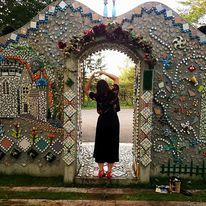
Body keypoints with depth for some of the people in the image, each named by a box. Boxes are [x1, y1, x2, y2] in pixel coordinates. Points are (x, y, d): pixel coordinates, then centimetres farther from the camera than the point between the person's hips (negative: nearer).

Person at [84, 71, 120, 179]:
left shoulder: (97, 97, -9)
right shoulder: (113, 93, -7)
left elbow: (86, 89, 8)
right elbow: (116, 78, 8)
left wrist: (92, 77, -1)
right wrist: (104, 73, 4)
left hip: (102, 122, 0)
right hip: (113, 122, 1)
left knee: (100, 145, 12)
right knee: (112, 145, 7)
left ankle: (101, 171, 16)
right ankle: (109, 172, 12)